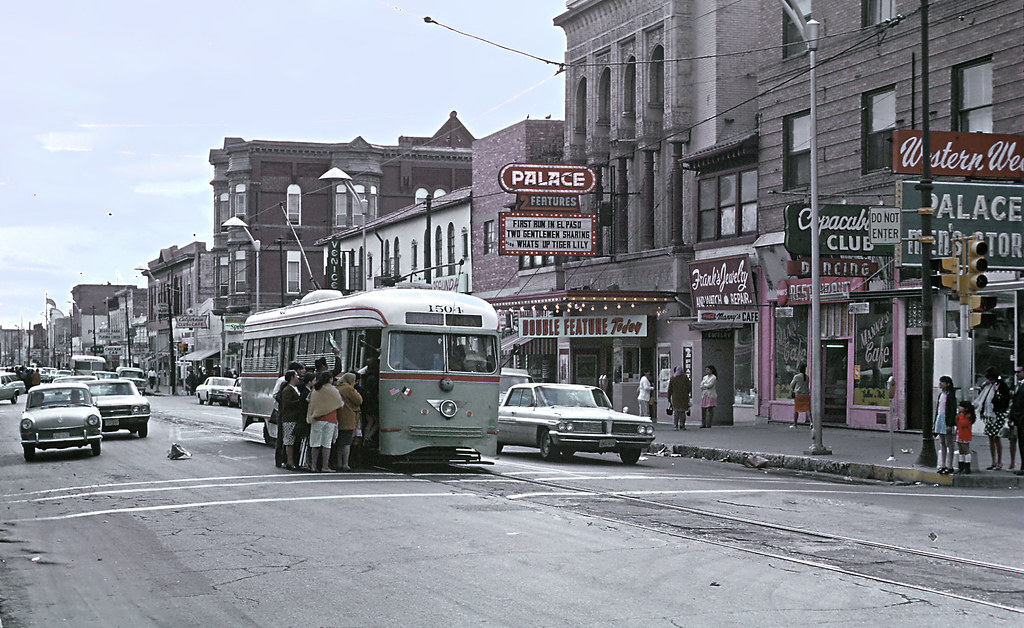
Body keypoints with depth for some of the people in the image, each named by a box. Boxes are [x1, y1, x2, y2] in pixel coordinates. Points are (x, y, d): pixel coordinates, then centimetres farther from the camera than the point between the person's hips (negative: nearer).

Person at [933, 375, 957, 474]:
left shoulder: (951, 395, -10)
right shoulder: (941, 394, 14)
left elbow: (953, 411, -14)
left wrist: (950, 425, -18)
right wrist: (935, 422, 17)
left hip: (947, 420, -8)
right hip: (940, 418, 8)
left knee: (949, 444, -3)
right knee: (942, 444, 8)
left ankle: (949, 466, 0)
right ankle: (942, 465, 11)